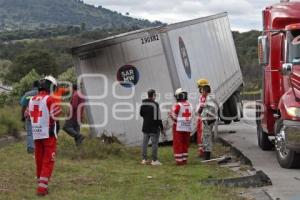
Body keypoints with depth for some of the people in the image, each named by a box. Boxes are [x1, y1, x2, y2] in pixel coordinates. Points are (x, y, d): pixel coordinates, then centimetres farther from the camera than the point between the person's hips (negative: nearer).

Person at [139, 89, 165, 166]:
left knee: (145, 143, 11)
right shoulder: (155, 104, -17)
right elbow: (158, 118, -17)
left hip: (145, 127, 7)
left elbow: (141, 114, 17)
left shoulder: (143, 104, 5)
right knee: (154, 143, -1)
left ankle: (144, 159, 14)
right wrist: (162, 128, -10)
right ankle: (154, 160, 1)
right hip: (154, 128, -7)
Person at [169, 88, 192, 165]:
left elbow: (174, 117, -10)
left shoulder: (177, 105, -14)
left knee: (178, 144, 2)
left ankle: (179, 160, 1)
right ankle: (184, 159, 18)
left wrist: (170, 113, 8)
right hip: (187, 127, 5)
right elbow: (190, 116, 8)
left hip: (178, 127, -5)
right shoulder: (189, 105, 5)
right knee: (185, 144, 14)